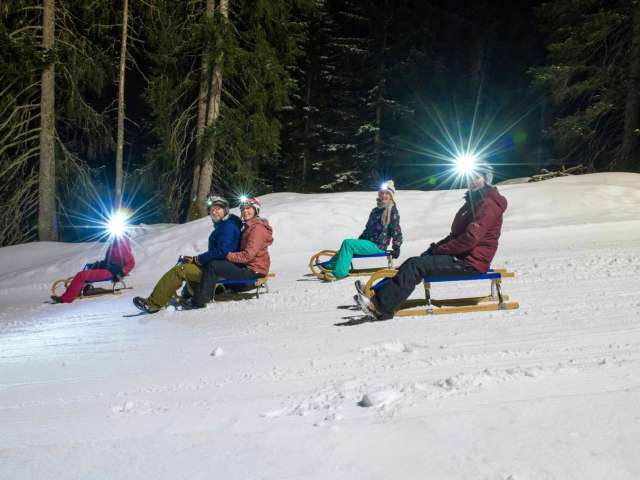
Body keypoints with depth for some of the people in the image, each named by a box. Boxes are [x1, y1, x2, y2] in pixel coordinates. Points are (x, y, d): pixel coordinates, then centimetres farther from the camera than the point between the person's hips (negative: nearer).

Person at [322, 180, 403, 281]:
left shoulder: (393, 211, -9)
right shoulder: (375, 210, 16)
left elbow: (396, 231, -8)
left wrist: (396, 248, -6)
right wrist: (359, 240, 23)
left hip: (377, 246, -8)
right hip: (368, 242, 8)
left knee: (348, 243, -22)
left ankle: (340, 272, -25)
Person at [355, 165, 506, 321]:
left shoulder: (489, 204, -12)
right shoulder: (475, 201, 22)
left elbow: (471, 238, -21)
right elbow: (456, 234, 23)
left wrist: (439, 250, -14)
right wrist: (437, 246, 6)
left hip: (471, 262, -10)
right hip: (462, 257, 10)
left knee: (415, 266, -19)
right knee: (414, 262, 1)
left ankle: (381, 307, -22)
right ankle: (377, 293, -7)